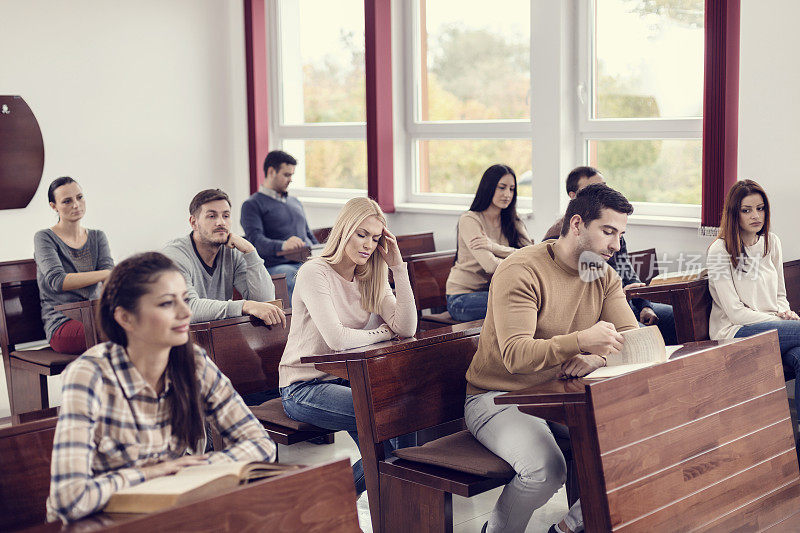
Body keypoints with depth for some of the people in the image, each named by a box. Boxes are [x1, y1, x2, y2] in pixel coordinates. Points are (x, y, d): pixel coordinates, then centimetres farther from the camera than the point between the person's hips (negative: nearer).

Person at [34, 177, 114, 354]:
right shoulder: (45, 238, 2)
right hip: (61, 324, -5)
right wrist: (105, 274, -25)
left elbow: (108, 270, -1)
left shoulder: (97, 237, 17)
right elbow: (57, 282, -15)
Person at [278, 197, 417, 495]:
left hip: (345, 379, 6)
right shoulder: (314, 273, -14)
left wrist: (398, 266, -9)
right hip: (303, 389, -6)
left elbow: (406, 328, -8)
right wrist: (382, 332, -10)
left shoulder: (371, 279, 7)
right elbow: (336, 339, -26)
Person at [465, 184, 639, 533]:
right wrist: (581, 341, -44)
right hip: (499, 397, -7)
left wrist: (595, 358, -27)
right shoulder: (521, 271, -18)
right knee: (546, 468, -33)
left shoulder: (605, 277, 6)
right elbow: (516, 355, -28)